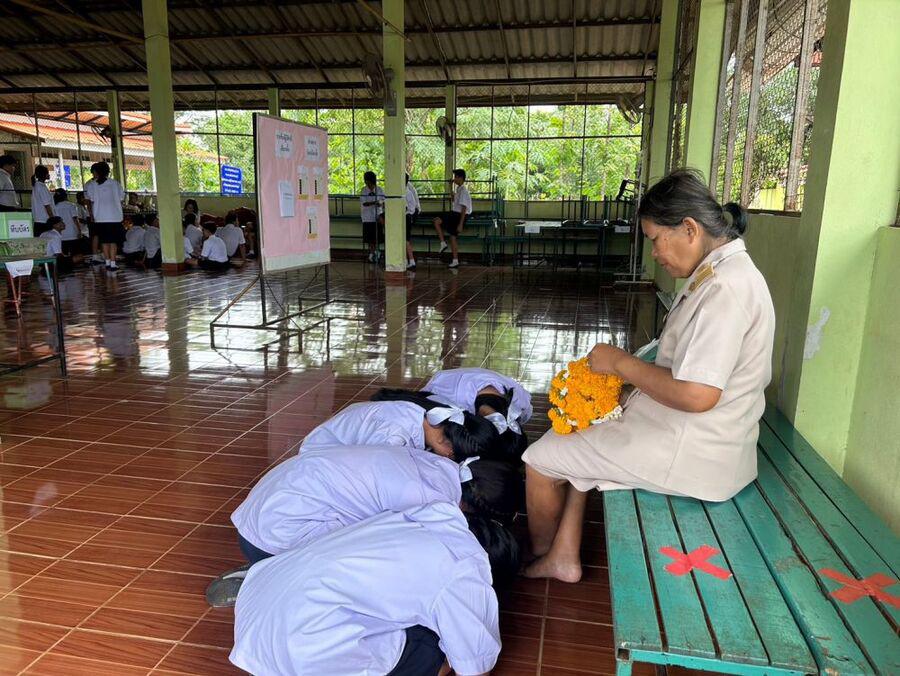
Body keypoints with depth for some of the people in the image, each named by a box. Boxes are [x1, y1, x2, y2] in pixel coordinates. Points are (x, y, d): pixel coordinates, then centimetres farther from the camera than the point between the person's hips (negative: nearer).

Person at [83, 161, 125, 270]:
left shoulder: (90, 185, 1)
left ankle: (107, 262, 11)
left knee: (104, 241, 10)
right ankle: (113, 263, -3)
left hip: (100, 217, 0)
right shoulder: (115, 183, 1)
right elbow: (121, 199, 2)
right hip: (115, 217, 0)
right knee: (113, 241, 2)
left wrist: (91, 215, 10)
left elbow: (90, 202, 2)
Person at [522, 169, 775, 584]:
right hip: (694, 438, 11)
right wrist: (632, 371, 4)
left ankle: (538, 556, 27)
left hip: (692, 454, -11)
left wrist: (621, 363, -18)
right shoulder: (721, 272, 9)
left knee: (540, 459, 0)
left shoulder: (725, 288, -24)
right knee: (574, 439, 22)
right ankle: (564, 556, 22)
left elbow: (697, 395, -31)